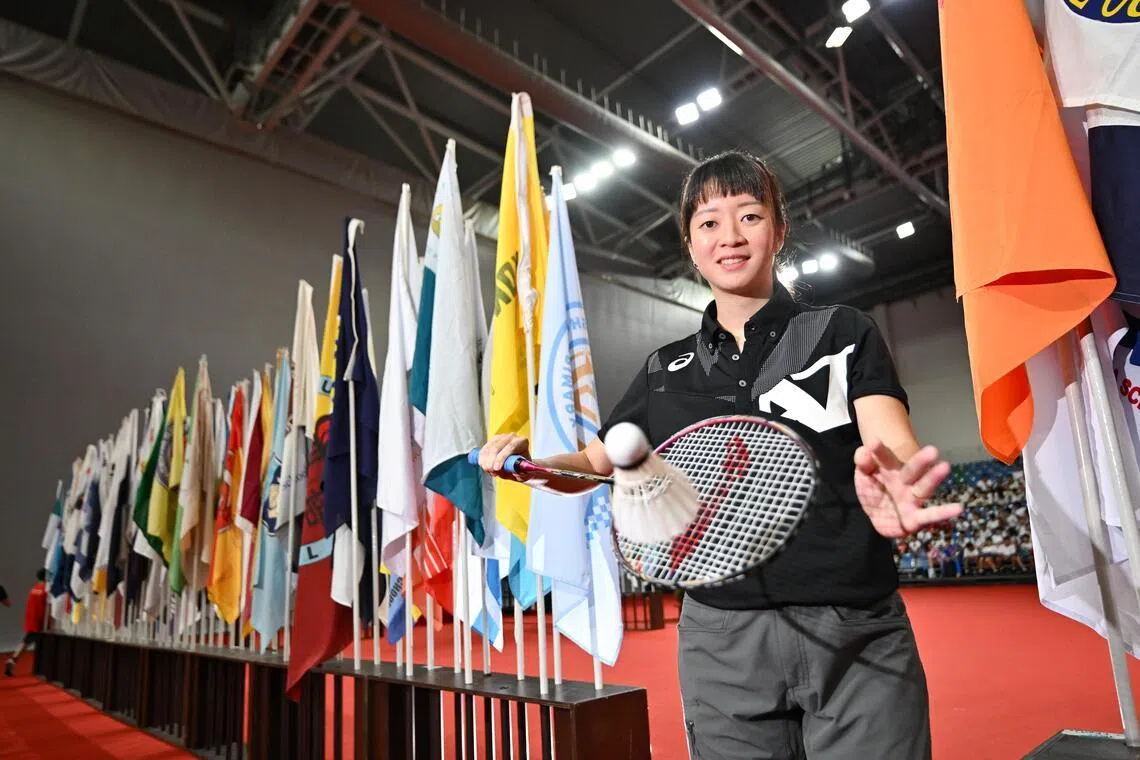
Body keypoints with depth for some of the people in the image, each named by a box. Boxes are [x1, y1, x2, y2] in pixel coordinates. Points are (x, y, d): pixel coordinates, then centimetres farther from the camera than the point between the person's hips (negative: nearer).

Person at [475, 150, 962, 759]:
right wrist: (525, 458, -5)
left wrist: (898, 479, -39)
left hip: (854, 639, -1)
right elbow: (594, 462, 16)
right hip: (721, 641, 2)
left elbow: (894, 443, -15)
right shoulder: (666, 369, 8)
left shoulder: (844, 333, 1)